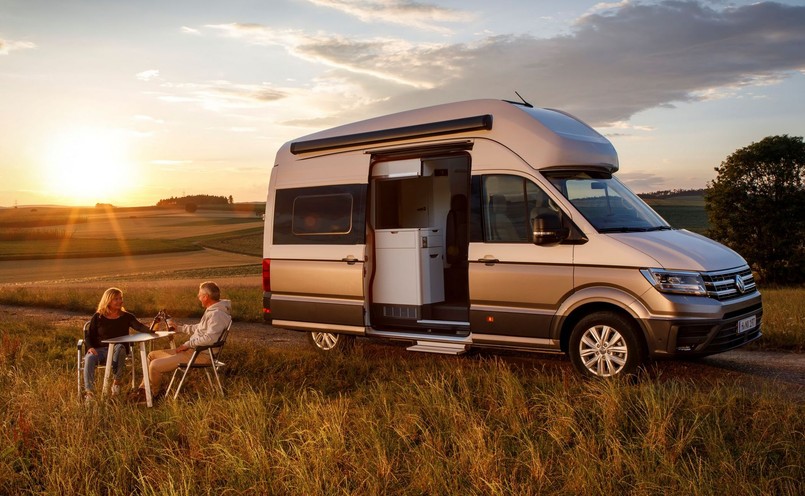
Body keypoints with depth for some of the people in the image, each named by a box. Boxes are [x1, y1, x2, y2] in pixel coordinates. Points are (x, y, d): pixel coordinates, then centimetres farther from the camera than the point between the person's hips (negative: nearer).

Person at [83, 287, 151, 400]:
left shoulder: (127, 317, 6)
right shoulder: (98, 317, 7)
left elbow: (140, 327, -11)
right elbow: (89, 336, 8)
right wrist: (90, 347, -14)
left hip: (118, 351, 0)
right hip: (99, 350, 1)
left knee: (119, 347, -35)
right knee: (89, 358, -32)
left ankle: (116, 382, -27)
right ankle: (90, 393, -33)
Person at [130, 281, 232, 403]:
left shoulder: (217, 314, -20)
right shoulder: (211, 311, 14)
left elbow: (209, 338, -30)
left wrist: (187, 344, -19)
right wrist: (179, 327, 29)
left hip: (202, 354, -11)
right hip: (193, 350, 11)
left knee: (155, 366, -15)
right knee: (152, 355, 16)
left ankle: (153, 394, 12)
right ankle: (143, 389, 21)